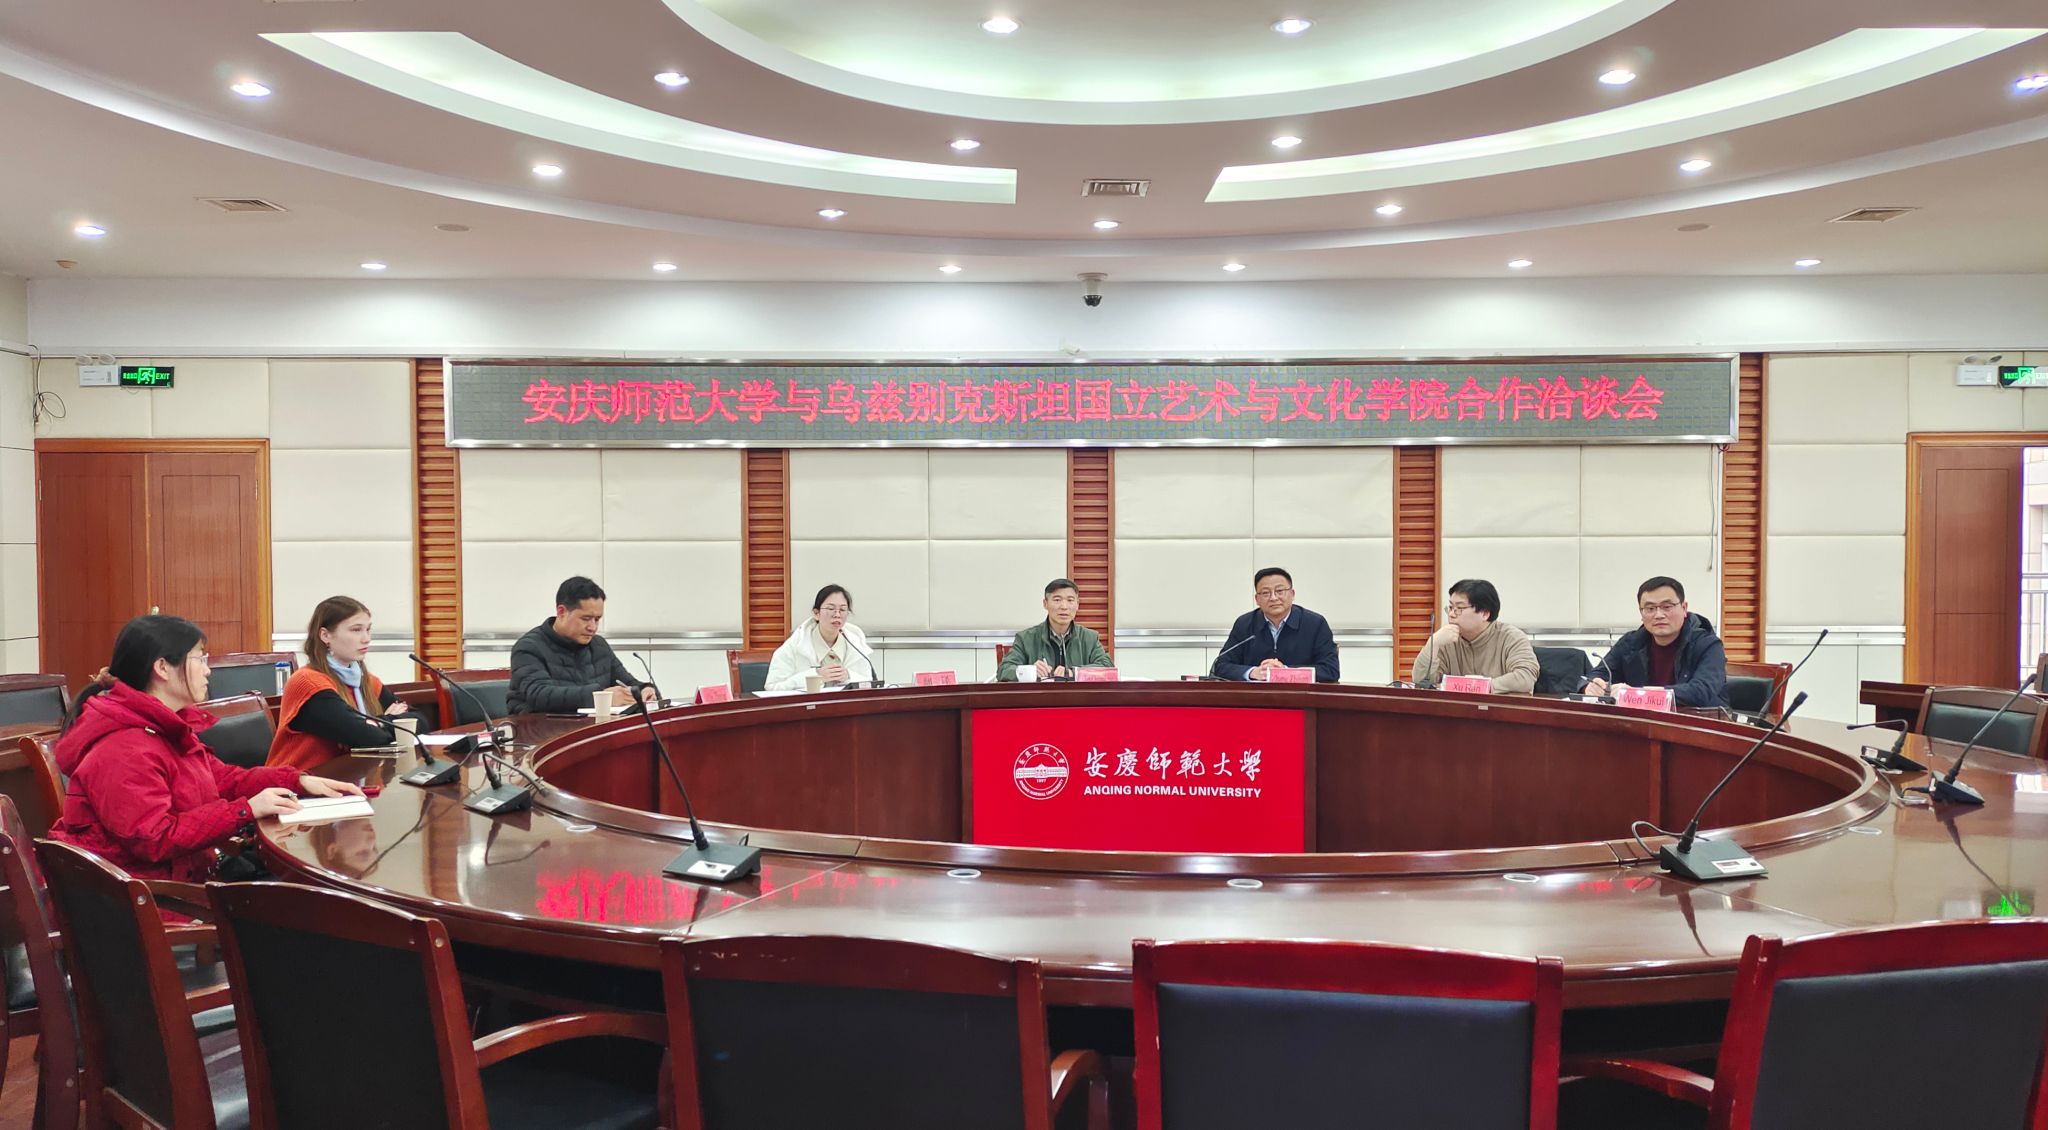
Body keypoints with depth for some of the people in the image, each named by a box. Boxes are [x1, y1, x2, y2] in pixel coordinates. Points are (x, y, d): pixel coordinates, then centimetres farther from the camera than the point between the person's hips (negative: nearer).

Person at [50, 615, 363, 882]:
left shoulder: (167, 728, 12)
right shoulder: (123, 752, -21)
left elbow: (223, 777, 16)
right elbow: (155, 838, -26)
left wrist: (299, 780, 3)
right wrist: (246, 809, -25)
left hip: (182, 875, 10)